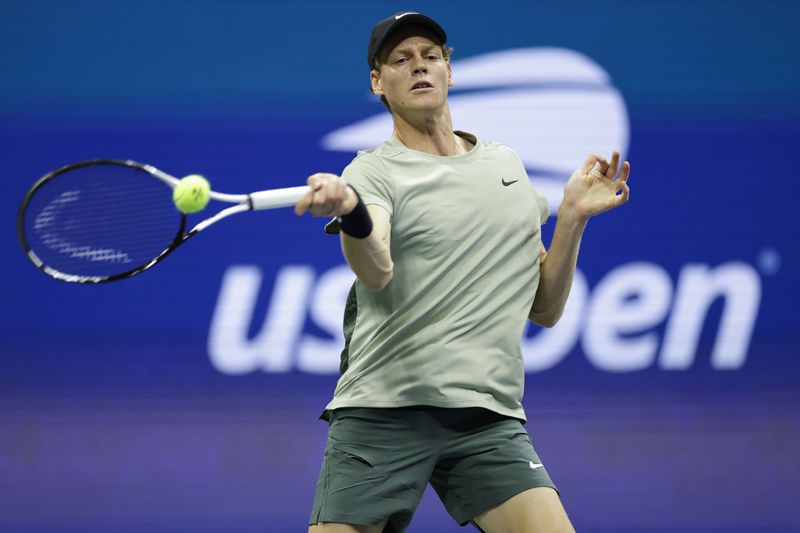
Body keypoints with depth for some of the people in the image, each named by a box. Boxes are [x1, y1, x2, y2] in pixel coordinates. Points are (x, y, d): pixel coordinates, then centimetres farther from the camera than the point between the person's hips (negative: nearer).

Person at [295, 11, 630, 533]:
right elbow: (377, 273, -20)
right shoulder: (373, 171, 4)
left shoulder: (508, 163, 20)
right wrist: (351, 212, -41)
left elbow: (544, 310, 21)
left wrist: (574, 216, 7)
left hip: (488, 420, 3)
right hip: (381, 412, -3)